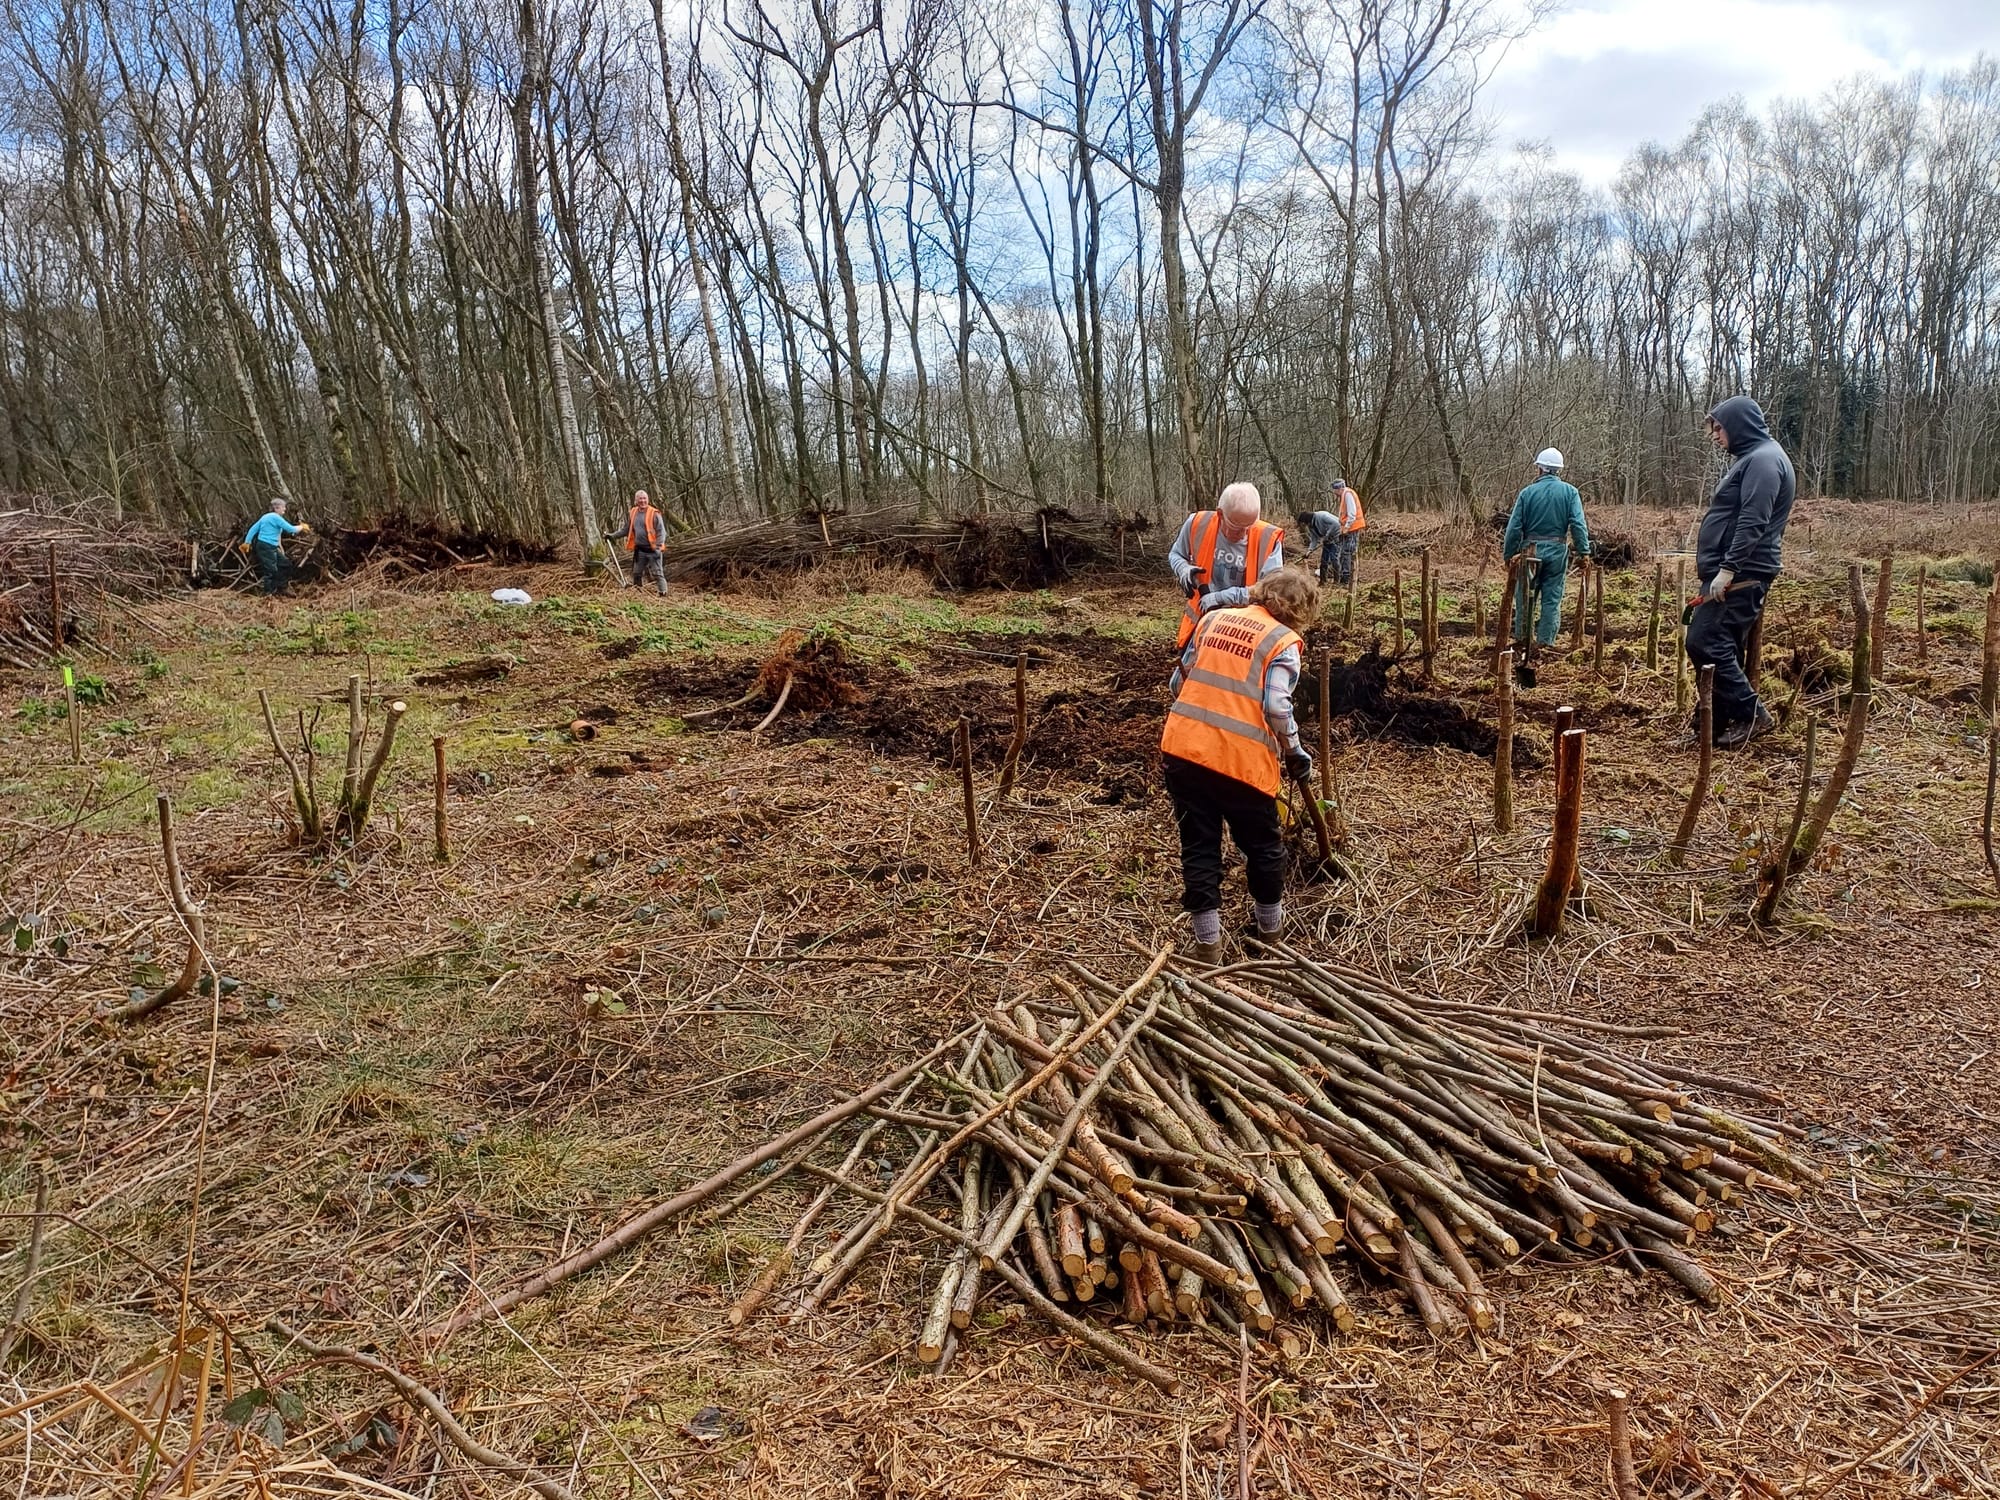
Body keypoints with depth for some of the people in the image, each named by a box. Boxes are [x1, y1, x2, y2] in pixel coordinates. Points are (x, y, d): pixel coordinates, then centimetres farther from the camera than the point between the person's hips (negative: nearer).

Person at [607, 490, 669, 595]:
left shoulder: (654, 514, -9)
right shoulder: (632, 513, 8)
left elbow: (661, 532, -11)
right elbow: (626, 530, 20)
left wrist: (658, 547, -20)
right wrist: (613, 536, 15)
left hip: (653, 550, -6)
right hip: (640, 550, 6)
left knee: (658, 574, -8)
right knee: (636, 574, 14)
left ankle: (663, 595, -7)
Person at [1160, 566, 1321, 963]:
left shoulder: (1214, 617, 13)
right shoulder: (1283, 641, -2)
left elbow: (1178, 681, 16)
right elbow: (1277, 708, -12)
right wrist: (1295, 756, 2)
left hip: (1183, 747, 4)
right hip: (1241, 760, -4)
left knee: (1198, 845, 12)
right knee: (1263, 845, 19)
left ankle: (1207, 941, 13)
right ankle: (1270, 923, 36)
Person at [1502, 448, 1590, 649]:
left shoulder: (1527, 493, -3)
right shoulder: (1570, 492, -1)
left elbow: (1514, 527, -4)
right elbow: (1578, 525, -9)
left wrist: (1509, 554, 4)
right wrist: (1584, 551, -6)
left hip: (1531, 550, 0)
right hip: (1557, 551, 1)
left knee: (1525, 596, 12)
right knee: (1552, 598, 6)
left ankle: (1521, 637, 16)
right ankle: (1545, 641, 6)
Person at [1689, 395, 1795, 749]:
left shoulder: (1763, 460, -12)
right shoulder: (1752, 458, 21)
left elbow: (1753, 523, -23)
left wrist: (1728, 568, -26)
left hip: (1741, 575, -11)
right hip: (1737, 573, 11)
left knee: (1704, 642, -14)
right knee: (1724, 647, 10)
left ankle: (1750, 714, -8)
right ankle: (1723, 723, 13)